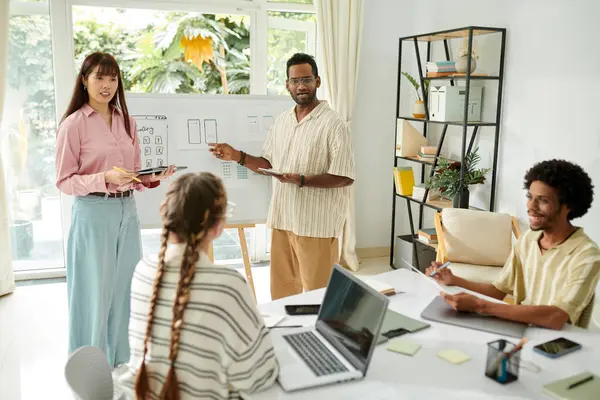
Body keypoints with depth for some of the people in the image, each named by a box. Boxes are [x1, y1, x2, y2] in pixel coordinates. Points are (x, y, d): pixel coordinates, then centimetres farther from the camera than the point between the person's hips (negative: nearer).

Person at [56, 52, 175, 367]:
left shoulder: (126, 121, 11)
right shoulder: (73, 124, -7)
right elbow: (64, 181, -8)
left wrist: (152, 179, -6)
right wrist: (104, 179, -22)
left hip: (127, 211, 6)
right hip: (93, 214, -5)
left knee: (124, 289, 12)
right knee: (95, 292, 3)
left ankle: (121, 362, 29)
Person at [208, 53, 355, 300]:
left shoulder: (333, 124, -11)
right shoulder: (280, 122, 10)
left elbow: (345, 177, -15)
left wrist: (302, 180, -25)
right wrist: (238, 157, 2)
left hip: (317, 223, -6)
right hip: (282, 218, 7)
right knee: (281, 291, 16)